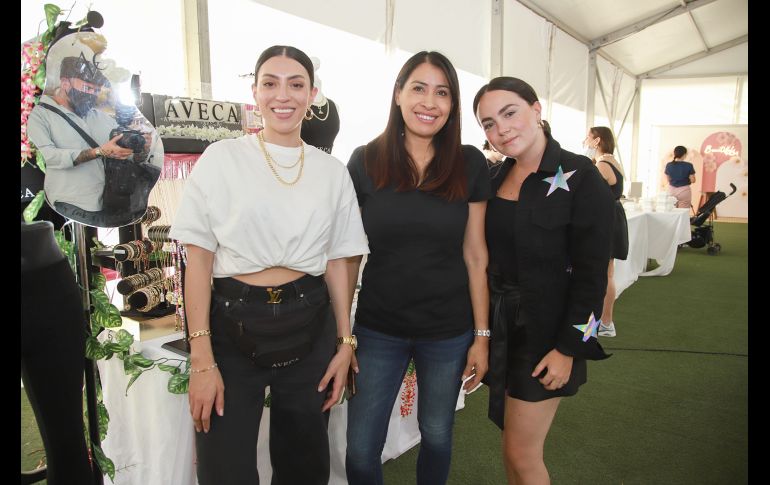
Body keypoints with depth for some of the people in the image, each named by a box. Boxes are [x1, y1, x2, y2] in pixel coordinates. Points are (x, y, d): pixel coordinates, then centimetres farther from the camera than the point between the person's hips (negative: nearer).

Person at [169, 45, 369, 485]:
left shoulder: (332, 171, 6)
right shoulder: (221, 158, -2)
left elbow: (337, 262, 8)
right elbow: (198, 258, -4)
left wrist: (345, 343, 4)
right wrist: (202, 358, -10)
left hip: (309, 328, 3)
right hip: (234, 322, -2)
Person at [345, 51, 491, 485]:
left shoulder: (470, 165, -4)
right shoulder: (365, 162, -5)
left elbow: (476, 256, -1)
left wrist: (482, 335, -1)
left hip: (449, 332, 1)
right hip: (378, 329, 0)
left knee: (437, 436, 19)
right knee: (361, 449, 8)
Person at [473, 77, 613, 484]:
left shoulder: (580, 178, -14)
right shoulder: (495, 177, 5)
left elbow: (592, 275, -14)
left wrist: (568, 349, -15)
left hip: (545, 333, -6)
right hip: (499, 325, 6)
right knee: (512, 446, 18)